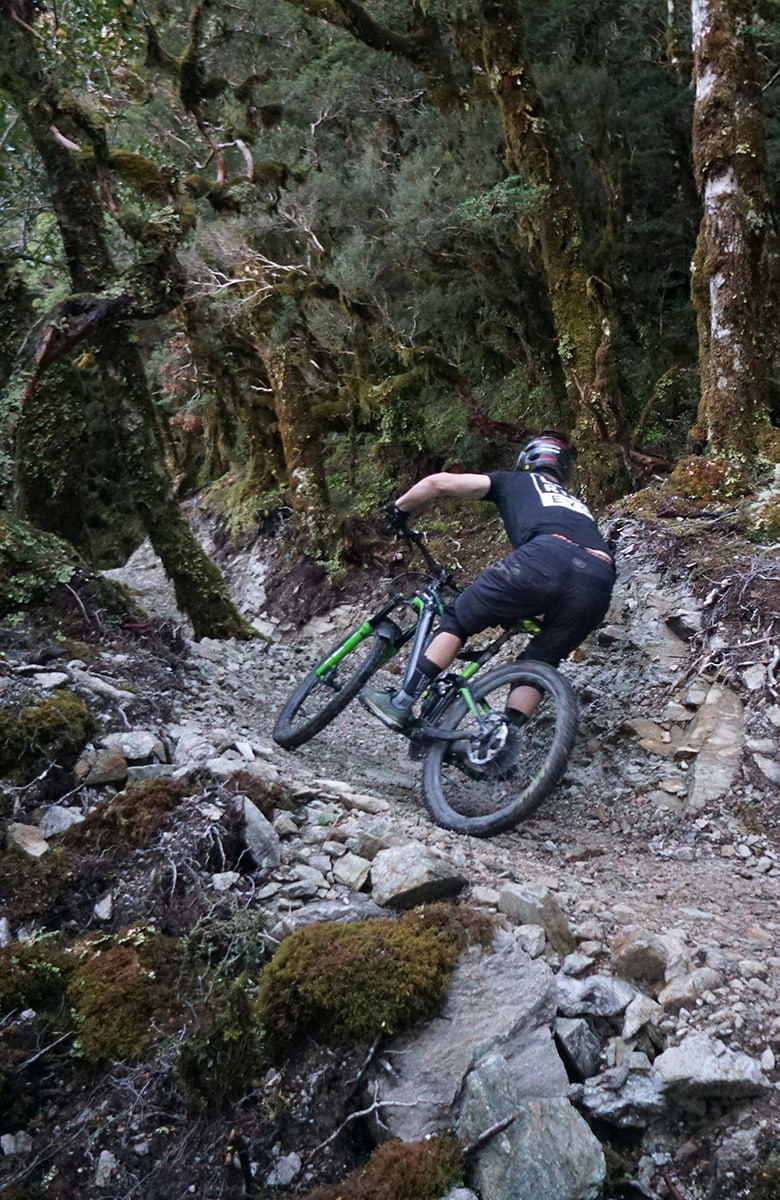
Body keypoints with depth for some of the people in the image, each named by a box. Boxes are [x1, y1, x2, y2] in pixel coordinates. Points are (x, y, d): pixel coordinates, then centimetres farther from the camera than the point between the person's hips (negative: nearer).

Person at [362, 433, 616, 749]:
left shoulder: (515, 482, 31)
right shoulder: (575, 504, 44)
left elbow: (440, 482, 20)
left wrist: (399, 508, 37)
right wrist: (524, 615, 57)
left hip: (545, 556, -5)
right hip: (600, 579, 5)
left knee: (457, 619, 12)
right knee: (538, 663, 22)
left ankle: (401, 704, 10)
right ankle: (507, 740, 11)